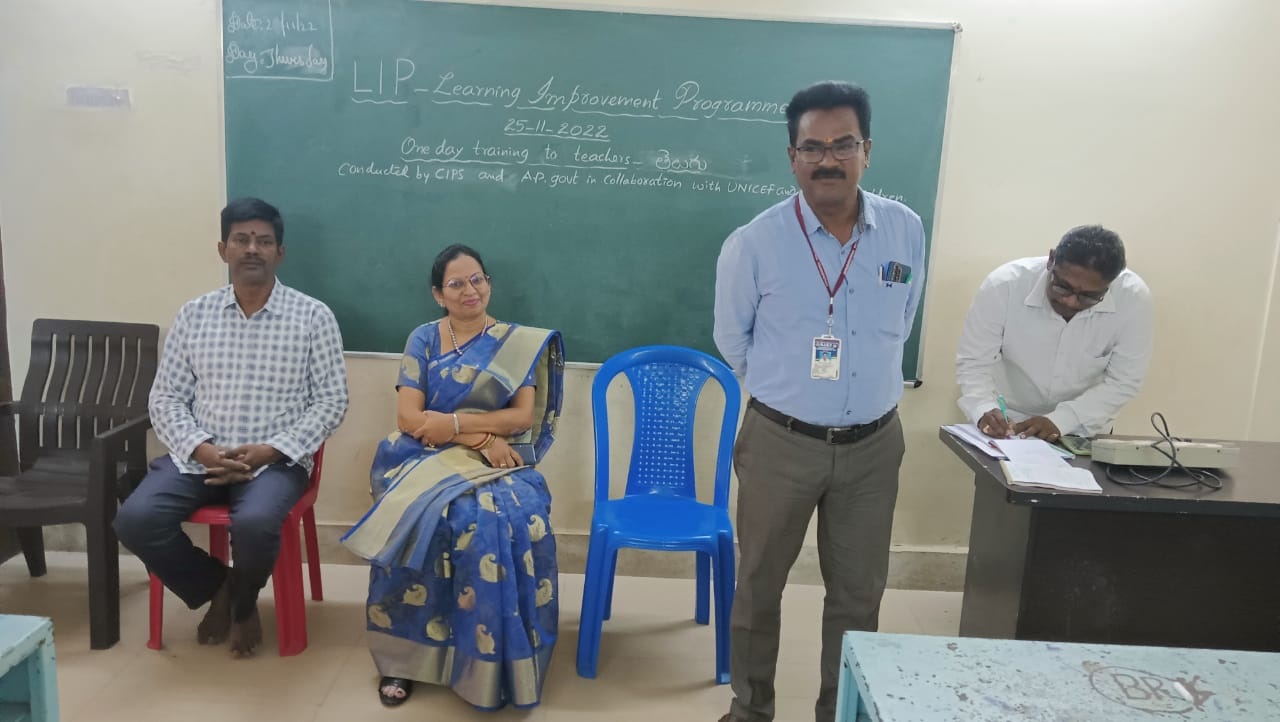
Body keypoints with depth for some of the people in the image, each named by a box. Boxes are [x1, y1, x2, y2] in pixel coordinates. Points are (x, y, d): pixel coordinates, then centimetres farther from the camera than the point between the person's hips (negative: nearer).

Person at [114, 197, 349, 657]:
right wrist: (200, 449, -13)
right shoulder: (193, 315, 7)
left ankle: (242, 600, 4)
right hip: (198, 457, 3)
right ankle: (216, 589, 8)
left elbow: (331, 402, -4)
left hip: (276, 461, -3)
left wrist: (268, 451, -16)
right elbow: (165, 398, 6)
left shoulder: (313, 316, -2)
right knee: (135, 520, -22)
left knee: (254, 524, -33)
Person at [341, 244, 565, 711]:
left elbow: (524, 416, -2)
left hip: (499, 463, 1)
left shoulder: (519, 342, 9)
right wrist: (481, 438, -13)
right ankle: (405, 652, -17)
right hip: (431, 458, 0)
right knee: (470, 519, -34)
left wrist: (455, 422, -11)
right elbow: (409, 418, -3)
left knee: (512, 520, -33)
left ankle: (492, 660, -19)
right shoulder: (424, 339, 8)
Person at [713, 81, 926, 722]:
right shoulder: (753, 243, -12)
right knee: (760, 585, 13)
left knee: (859, 594, 14)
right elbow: (733, 342, 2)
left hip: (873, 443, 3)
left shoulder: (906, 231, -3)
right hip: (780, 442, -2)